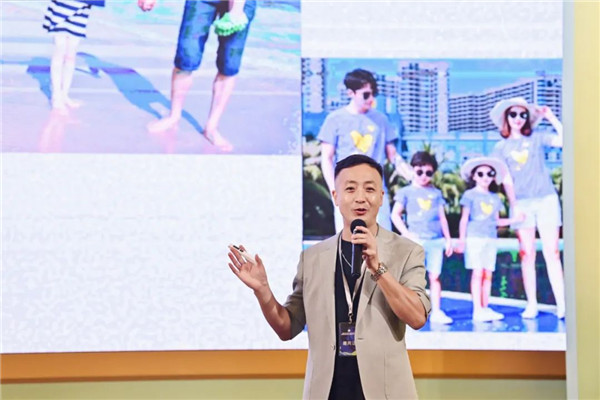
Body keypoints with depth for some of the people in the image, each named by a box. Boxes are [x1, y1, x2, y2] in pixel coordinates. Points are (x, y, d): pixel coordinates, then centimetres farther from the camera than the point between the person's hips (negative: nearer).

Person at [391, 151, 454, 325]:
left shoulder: (436, 193, 16)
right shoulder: (406, 192, 6)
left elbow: (442, 218, 18)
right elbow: (395, 214, 1)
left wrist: (448, 239, 14)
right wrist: (406, 234, -8)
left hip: (436, 240, 3)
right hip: (416, 240, -3)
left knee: (435, 276, 2)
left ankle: (436, 312, 3)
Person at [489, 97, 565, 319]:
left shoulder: (537, 139, 8)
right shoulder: (502, 147, 9)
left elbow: (564, 140, -6)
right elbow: (506, 179, 3)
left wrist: (551, 117, -4)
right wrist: (514, 205, -6)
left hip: (546, 199, 0)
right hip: (522, 203, 0)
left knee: (552, 253, -4)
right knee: (527, 254, 0)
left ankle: (561, 304, -7)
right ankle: (532, 304, 6)